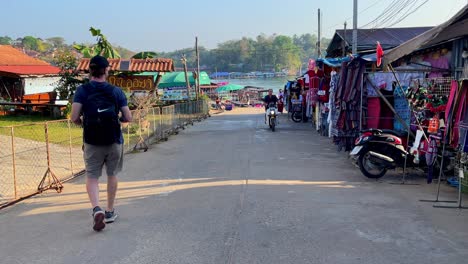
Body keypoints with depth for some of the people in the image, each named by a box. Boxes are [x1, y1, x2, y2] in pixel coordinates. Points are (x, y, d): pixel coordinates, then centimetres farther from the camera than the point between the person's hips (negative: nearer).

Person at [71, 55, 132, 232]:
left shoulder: (82, 90, -3)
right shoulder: (116, 91, -1)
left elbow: (74, 117, -12)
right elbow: (128, 118, -3)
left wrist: (83, 123, 10)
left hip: (92, 142, -1)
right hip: (114, 141, 1)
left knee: (92, 177, 8)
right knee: (112, 175, 16)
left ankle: (96, 209, -15)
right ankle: (110, 212, 26)